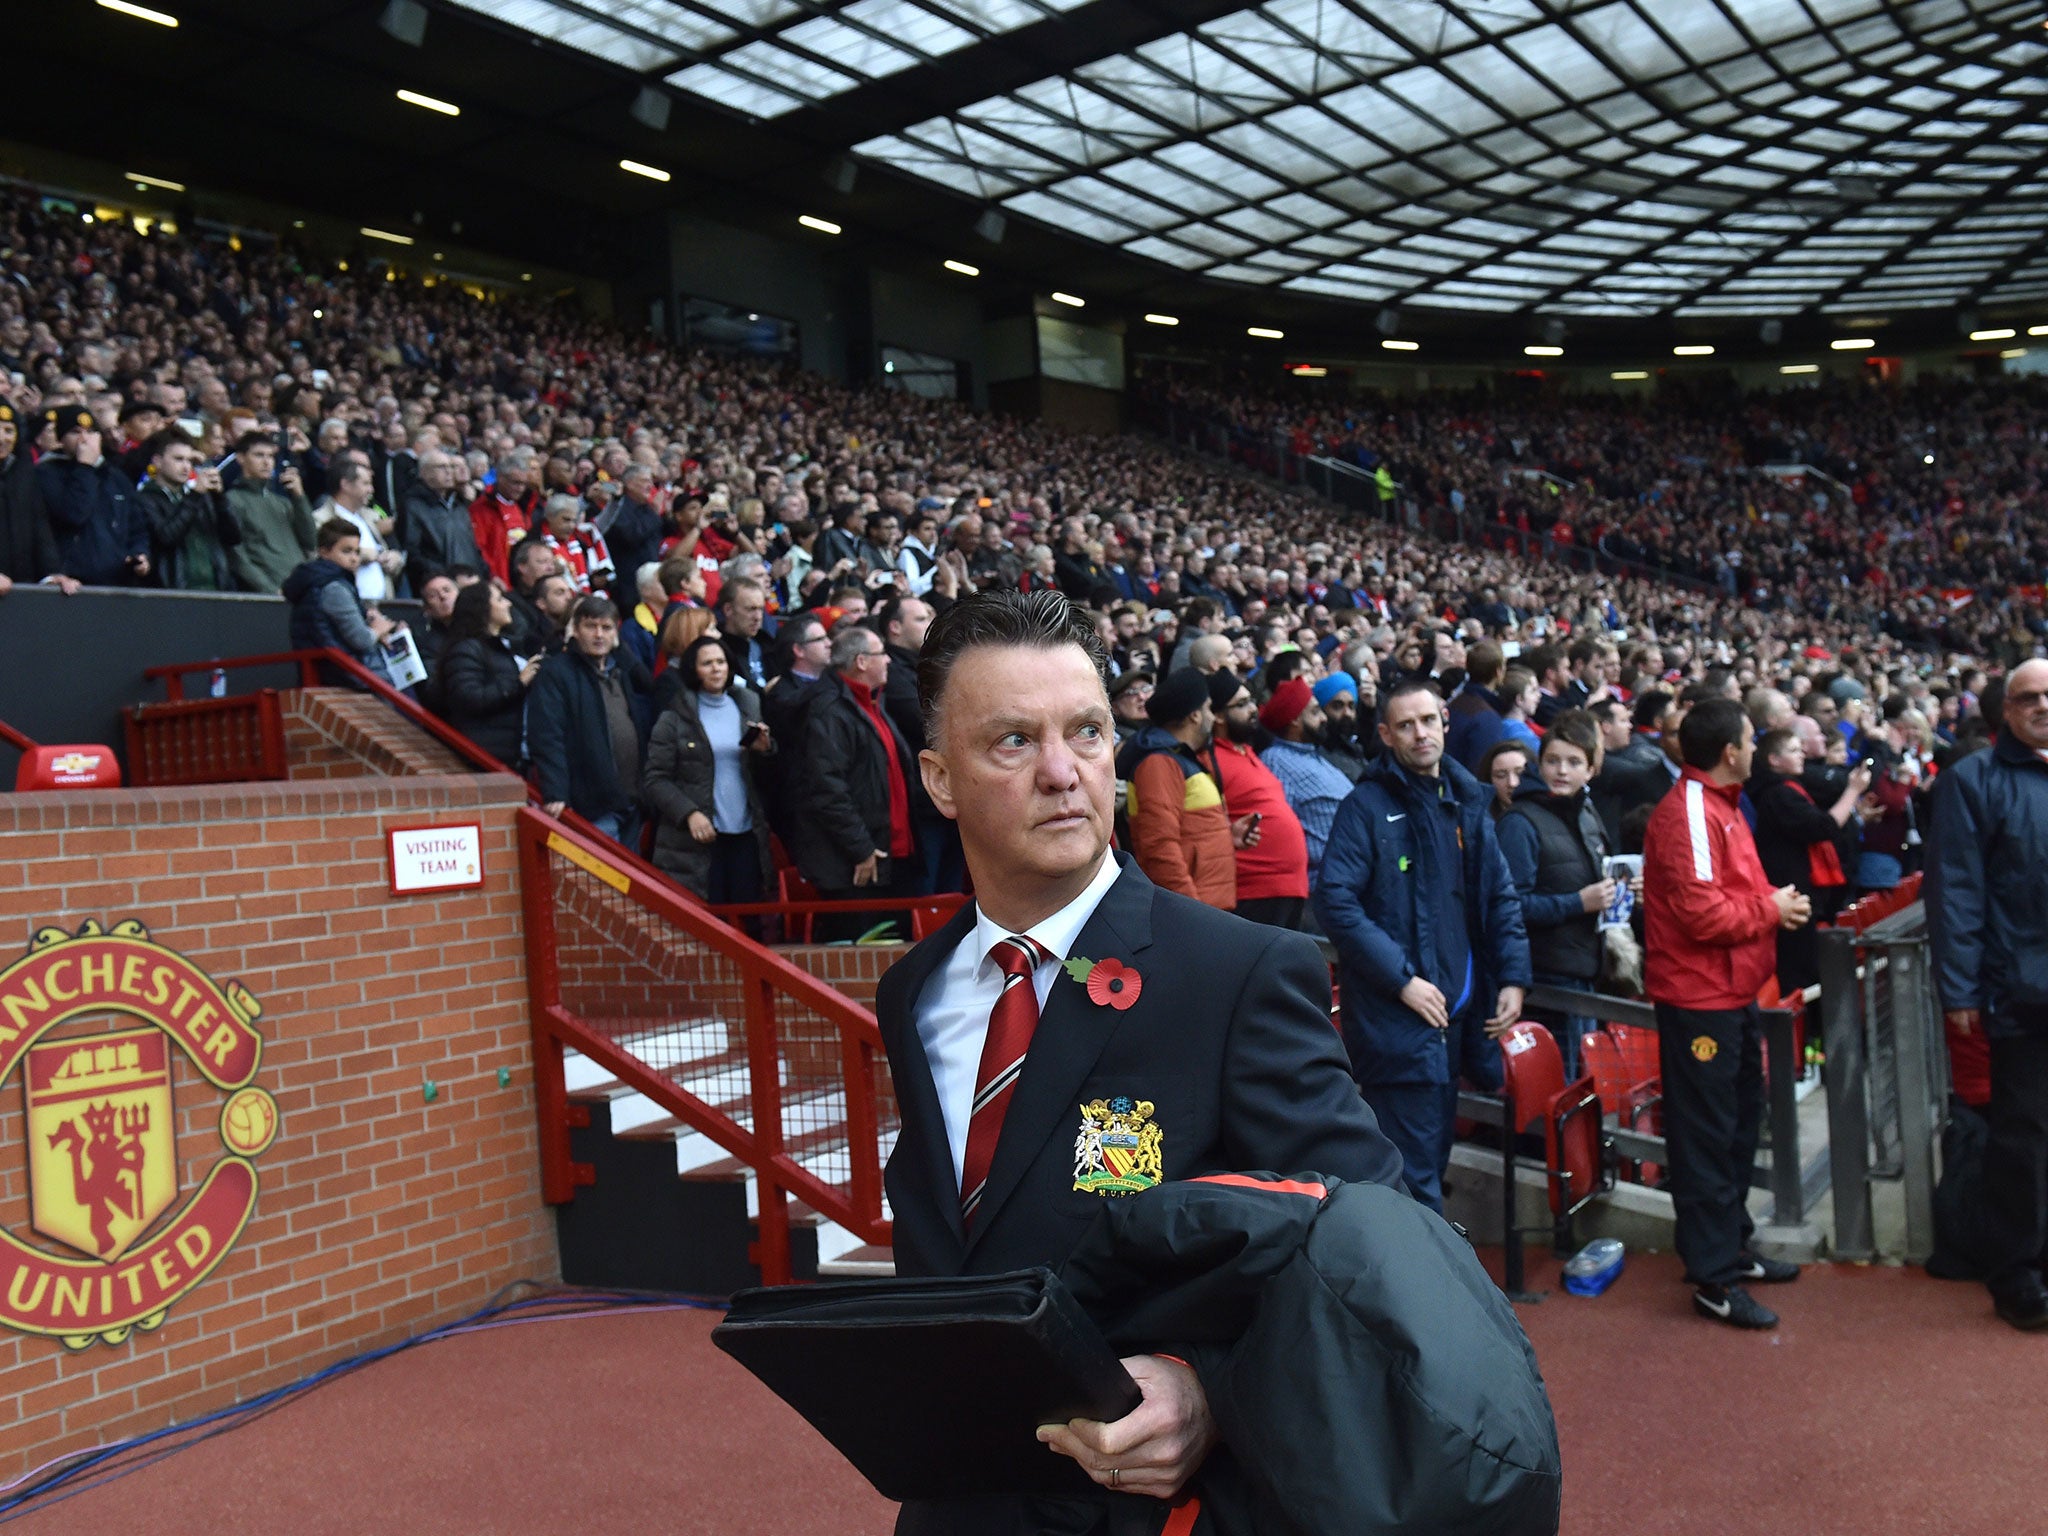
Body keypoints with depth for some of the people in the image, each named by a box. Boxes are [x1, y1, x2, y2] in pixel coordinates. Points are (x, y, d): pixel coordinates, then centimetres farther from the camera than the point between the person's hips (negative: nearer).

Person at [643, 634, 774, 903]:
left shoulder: (748, 707, 11)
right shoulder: (675, 717, 0)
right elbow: (655, 779, -4)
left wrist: (764, 750, -7)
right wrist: (688, 813, -16)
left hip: (746, 833, 4)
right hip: (696, 840, -4)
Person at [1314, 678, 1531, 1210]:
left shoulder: (1466, 801, 11)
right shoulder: (1368, 805, -9)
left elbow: (1500, 897, 15)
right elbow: (1335, 901, -16)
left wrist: (1513, 977, 4)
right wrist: (1402, 978, -18)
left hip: (1457, 1007, 7)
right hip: (1394, 1014, -7)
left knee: (1434, 1152, 18)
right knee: (1413, 1166, -5)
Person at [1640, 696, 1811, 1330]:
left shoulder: (1720, 805, 16)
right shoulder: (1687, 814, -19)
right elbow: (1702, 912, -25)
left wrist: (1774, 906, 5)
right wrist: (1770, 910, -11)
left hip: (1732, 993, 11)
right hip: (1699, 998, -11)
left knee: (1739, 1121, 20)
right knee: (1707, 1135, -3)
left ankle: (1731, 1246, 34)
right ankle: (1713, 1279, 5)